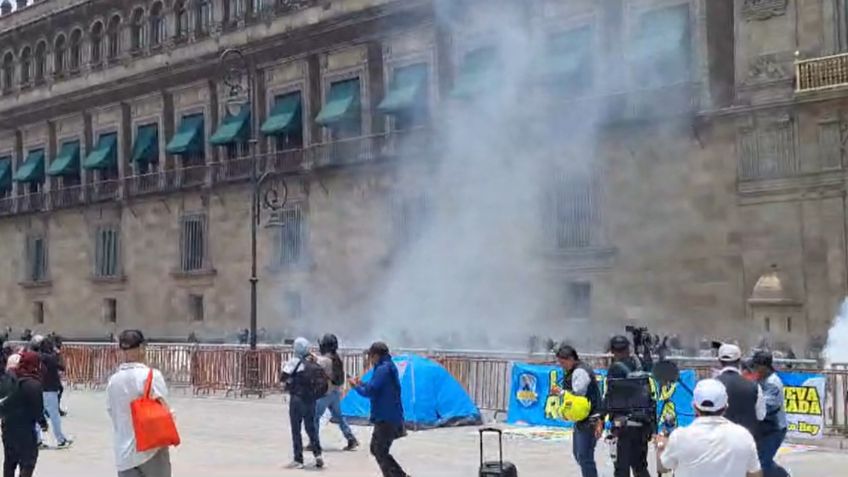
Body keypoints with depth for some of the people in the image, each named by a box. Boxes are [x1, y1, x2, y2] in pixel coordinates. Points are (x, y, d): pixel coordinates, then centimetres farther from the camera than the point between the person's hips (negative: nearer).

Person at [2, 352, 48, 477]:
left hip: (8, 424, 7)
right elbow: (37, 408, -15)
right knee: (29, 458, 1)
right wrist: (43, 422, 0)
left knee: (10, 459, 18)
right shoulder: (34, 384, -19)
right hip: (24, 427, -7)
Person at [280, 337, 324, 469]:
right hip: (311, 399, 5)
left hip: (297, 399, -5)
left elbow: (283, 377, -11)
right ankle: (317, 454, 4)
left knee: (296, 430, 4)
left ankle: (298, 460, 6)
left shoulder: (294, 362, -12)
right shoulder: (314, 362, 2)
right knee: (311, 427, 17)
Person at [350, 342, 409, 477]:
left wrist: (356, 386, -4)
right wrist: (362, 384, 14)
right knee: (376, 449, 19)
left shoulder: (382, 369, -19)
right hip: (389, 417, 10)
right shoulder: (389, 367, 14)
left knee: (381, 453, -5)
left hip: (386, 419, -10)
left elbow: (370, 392, -22)